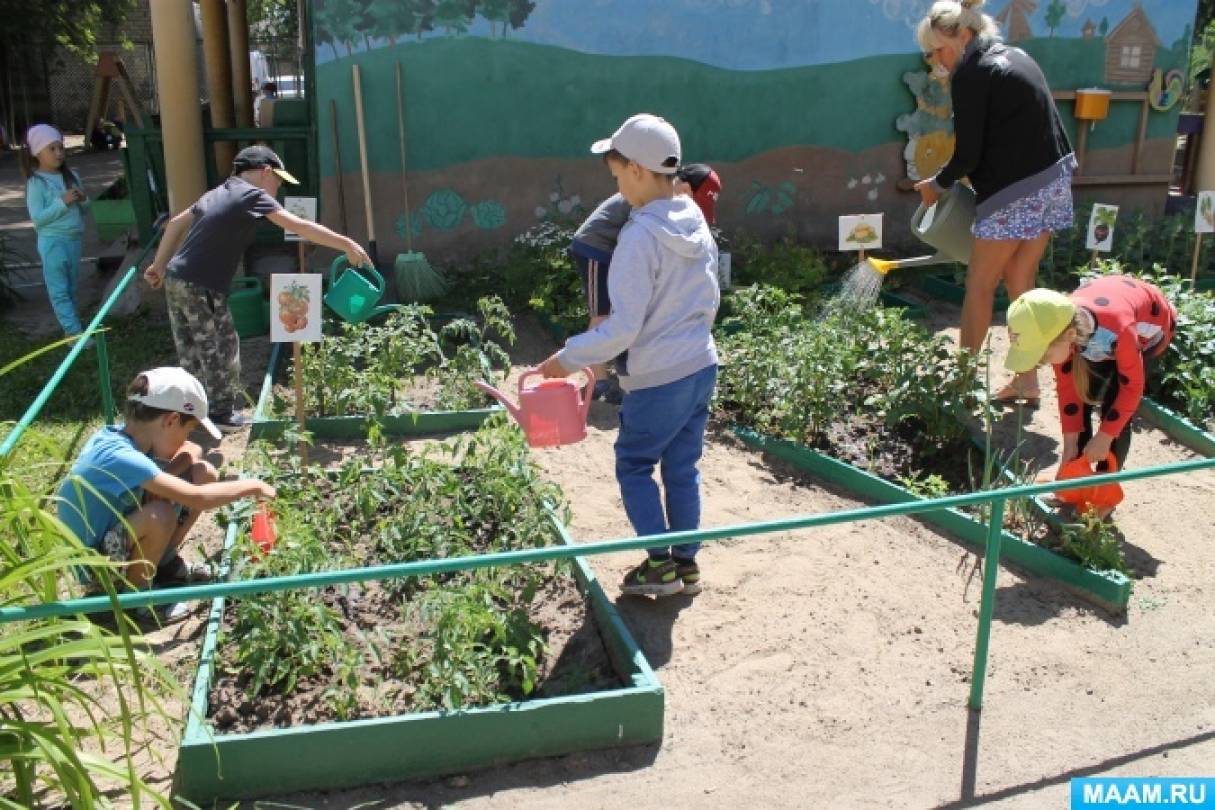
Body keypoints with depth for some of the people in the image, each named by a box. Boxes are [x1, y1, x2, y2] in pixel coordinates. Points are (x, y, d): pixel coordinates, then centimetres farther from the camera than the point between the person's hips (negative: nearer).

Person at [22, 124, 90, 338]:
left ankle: (72, 326, 24)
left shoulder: (71, 176, 6)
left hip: (73, 239, 6)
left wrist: (83, 200, -9)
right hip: (52, 242, -6)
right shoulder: (36, 182, -11)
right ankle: (74, 332, -5)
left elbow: (84, 210, 13)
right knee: (59, 291, -3)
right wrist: (62, 203, -21)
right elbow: (37, 218, -15)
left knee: (71, 288, 15)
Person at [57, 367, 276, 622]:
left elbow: (190, 452, 4)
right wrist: (251, 486, -24)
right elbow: (197, 498, -39)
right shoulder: (119, 457, -33)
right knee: (159, 515, -37)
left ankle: (165, 562, 14)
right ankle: (135, 593, -8)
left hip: (114, 535, 9)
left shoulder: (118, 434, -6)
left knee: (203, 472, -2)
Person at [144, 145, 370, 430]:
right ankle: (224, 413, 16)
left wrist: (159, 265, 29)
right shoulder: (252, 195, -10)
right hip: (200, 287, -9)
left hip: (177, 279, 9)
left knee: (192, 350, 18)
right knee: (221, 347, 5)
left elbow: (176, 223, 23)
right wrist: (347, 245, -17)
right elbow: (299, 227, -17)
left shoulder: (218, 193, 16)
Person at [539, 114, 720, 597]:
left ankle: (660, 565, 13)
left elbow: (623, 326, -22)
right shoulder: (697, 223, 4)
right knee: (683, 467, 16)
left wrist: (568, 359, -13)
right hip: (702, 366, 8)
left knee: (634, 466, 10)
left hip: (658, 379, -7)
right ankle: (686, 562, 24)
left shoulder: (640, 236, -21)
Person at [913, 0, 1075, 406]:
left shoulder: (970, 72, -11)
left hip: (1015, 190, -9)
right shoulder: (1014, 56, 16)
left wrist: (938, 183, 6)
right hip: (1052, 179, 9)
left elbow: (968, 153, -12)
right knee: (1020, 282, 14)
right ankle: (1027, 380, 20)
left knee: (980, 284, 3)